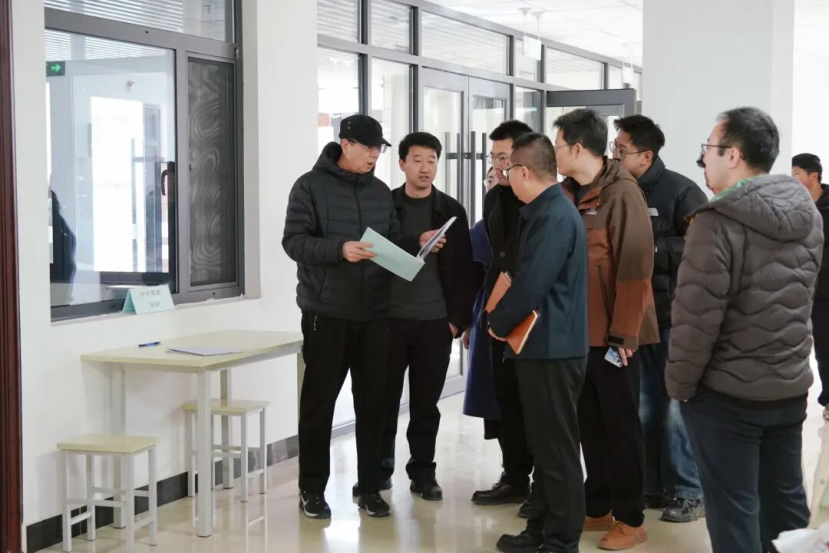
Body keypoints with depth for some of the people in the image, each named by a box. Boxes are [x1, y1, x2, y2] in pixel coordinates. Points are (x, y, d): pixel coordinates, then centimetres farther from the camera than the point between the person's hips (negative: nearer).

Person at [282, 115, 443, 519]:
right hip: (327, 312, -4)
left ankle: (370, 487, 18)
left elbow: (393, 242, 14)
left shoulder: (381, 191, 12)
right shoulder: (311, 186, -4)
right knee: (319, 400, 4)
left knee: (373, 401, 7)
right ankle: (312, 488, 15)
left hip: (374, 313, 5)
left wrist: (418, 242, -6)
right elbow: (294, 241, -12)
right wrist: (339, 249, -26)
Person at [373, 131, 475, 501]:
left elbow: (463, 269, 4)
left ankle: (423, 472, 17)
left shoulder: (451, 211, 5)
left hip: (435, 321, 0)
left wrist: (458, 318, -2)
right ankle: (380, 468, 18)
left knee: (426, 403, 7)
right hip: (390, 318, 0)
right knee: (384, 400, 5)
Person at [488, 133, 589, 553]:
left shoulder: (553, 217, -19)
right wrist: (506, 320, 9)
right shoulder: (547, 210, 13)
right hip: (545, 345, 10)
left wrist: (498, 323, -8)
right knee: (544, 445, 16)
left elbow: (530, 286, -23)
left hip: (551, 349, -10)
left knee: (558, 448, -1)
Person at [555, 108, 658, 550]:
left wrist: (624, 333, -17)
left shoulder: (622, 193, -12)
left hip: (612, 333, -7)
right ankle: (597, 508, 25)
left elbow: (634, 268, -16)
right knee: (589, 423, 13)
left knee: (620, 425, 3)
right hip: (578, 329, 7)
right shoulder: (566, 194, 8)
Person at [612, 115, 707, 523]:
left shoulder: (680, 191, -10)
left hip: (675, 316, -6)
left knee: (678, 407, -1)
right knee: (645, 406, 13)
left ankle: (688, 493, 10)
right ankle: (653, 485, 24)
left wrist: (652, 249, -18)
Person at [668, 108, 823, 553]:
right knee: (786, 501, 16)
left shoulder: (718, 223, -19)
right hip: (790, 386, 7)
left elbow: (696, 316, -19)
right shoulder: (808, 215, 4)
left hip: (726, 394, -7)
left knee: (733, 510, 3)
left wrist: (679, 383, -7)